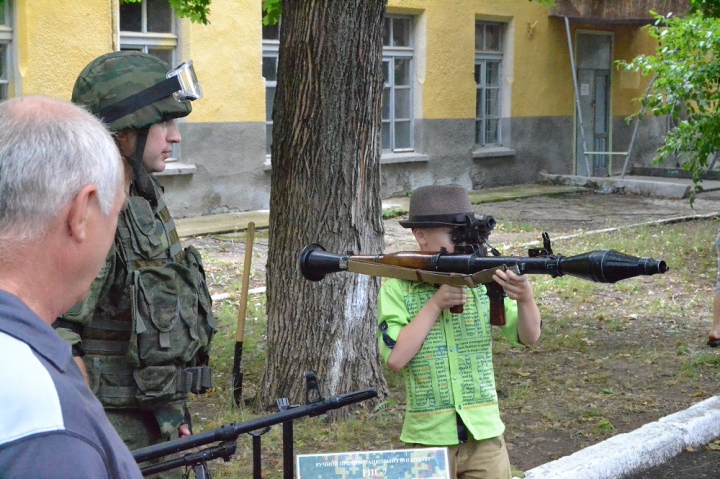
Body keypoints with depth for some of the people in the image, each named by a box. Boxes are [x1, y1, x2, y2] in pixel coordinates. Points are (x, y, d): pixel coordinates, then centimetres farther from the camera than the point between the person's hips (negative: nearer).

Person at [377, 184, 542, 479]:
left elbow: (529, 336, -5)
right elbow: (395, 358, -15)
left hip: (485, 433, 2)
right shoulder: (397, 288, -5)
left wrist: (525, 298, -25)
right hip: (429, 437, -2)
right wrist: (435, 303, -18)